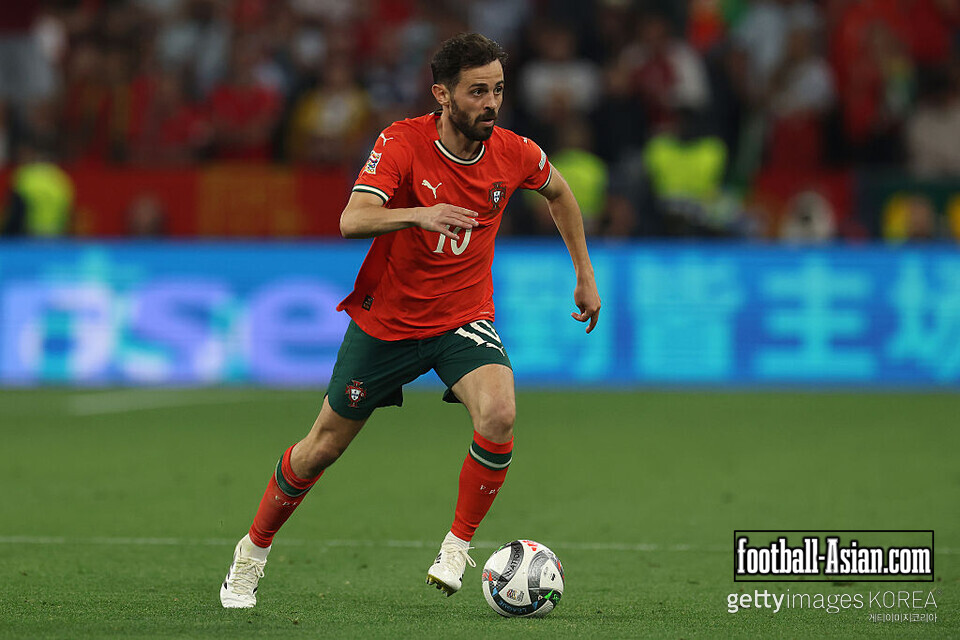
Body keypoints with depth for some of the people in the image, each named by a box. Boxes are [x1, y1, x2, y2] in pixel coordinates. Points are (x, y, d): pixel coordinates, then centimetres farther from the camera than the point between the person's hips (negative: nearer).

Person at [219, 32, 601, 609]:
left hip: (465, 319, 1)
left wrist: (585, 274, 16)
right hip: (386, 319, -1)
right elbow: (352, 220, -34)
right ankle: (253, 553, 33)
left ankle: (458, 545, -9)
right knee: (323, 447, 9)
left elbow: (558, 191, 14)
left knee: (499, 414, -29)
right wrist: (419, 214, -51)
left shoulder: (512, 153, -10)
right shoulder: (403, 143, -20)